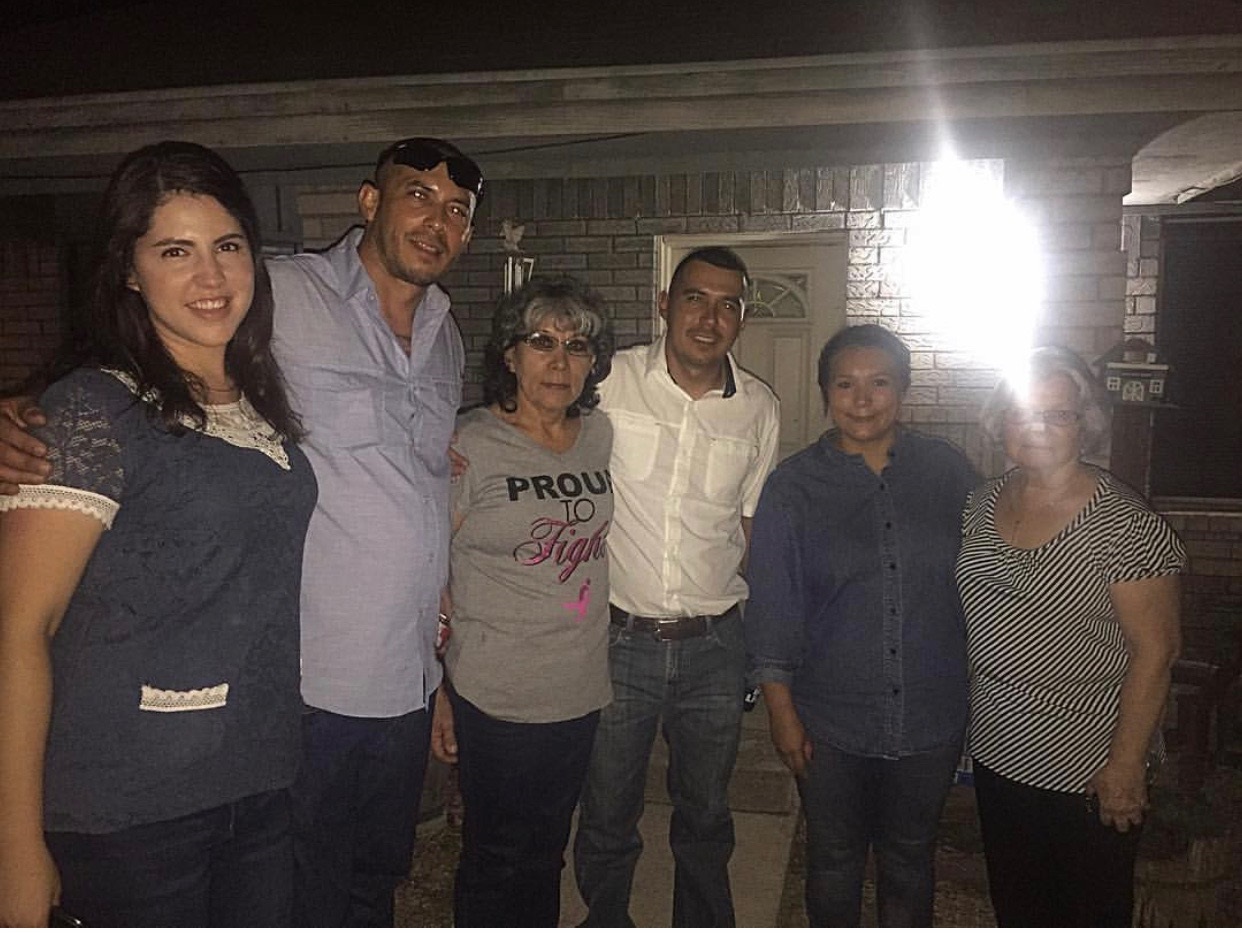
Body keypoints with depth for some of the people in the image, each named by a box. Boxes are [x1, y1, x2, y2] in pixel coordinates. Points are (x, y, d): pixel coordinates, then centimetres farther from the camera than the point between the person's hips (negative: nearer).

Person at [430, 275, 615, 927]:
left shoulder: (600, 436, 4)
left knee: (545, 853, 20)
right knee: (498, 860, 11)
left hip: (581, 692, 5)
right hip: (497, 699, -5)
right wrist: (434, 692, -10)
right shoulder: (470, 445, -12)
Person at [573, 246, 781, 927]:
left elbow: (756, 527, 10)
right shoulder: (609, 381, -8)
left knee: (706, 817, 21)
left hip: (716, 646, 2)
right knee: (606, 819, 15)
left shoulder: (759, 409, 1)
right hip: (617, 639, -2)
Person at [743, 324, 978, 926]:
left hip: (931, 717, 2)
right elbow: (772, 606, -6)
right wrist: (781, 711, -7)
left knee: (910, 855, 20)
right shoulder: (795, 486, -7)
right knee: (833, 858, 17)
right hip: (831, 722, -1)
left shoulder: (948, 472, -2)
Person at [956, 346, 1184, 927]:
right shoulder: (984, 504, 0)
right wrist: (962, 717, 9)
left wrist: (1126, 764, -16)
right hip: (996, 750, 5)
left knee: (1090, 911, 16)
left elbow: (1155, 650, -17)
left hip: (1087, 768, -5)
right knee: (1014, 902, 23)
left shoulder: (1125, 524, -19)